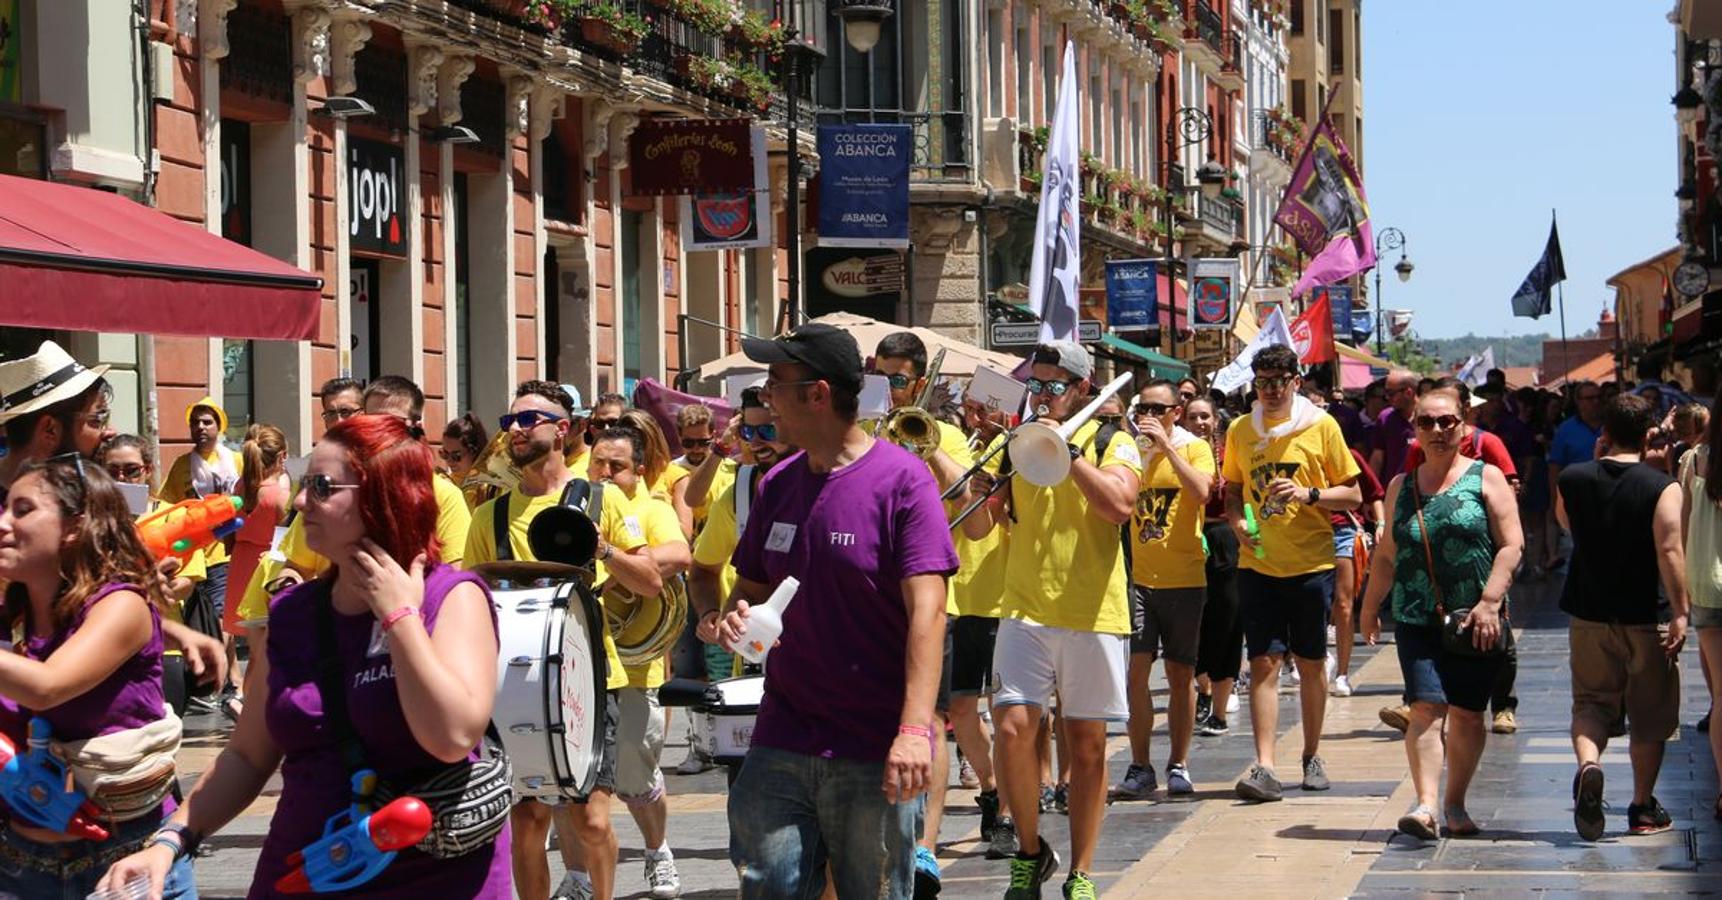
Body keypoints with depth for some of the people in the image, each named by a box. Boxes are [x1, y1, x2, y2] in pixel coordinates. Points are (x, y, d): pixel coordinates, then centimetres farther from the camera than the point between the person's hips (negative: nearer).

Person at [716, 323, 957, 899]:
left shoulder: (902, 479, -8)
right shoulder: (778, 483, 10)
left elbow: (926, 610, -16)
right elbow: (750, 587, 22)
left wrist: (915, 729, -26)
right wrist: (736, 618, -4)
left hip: (876, 754, -5)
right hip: (780, 745, 5)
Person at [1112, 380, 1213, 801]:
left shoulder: (1194, 447, 1)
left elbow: (1201, 492, -19)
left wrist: (1166, 446, -20)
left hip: (1184, 579, -2)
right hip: (1140, 577, 2)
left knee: (1181, 673, 5)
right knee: (1136, 670, -7)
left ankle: (1178, 765, 15)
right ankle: (1139, 768, -2)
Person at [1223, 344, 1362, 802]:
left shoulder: (1321, 426, -2)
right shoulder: (1240, 431, 7)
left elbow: (1353, 494, 0)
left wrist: (1309, 494, -17)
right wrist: (1237, 522, -2)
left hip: (1311, 564, -1)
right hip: (1258, 564, 1)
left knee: (1311, 663, 9)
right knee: (1263, 662, -6)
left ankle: (1312, 756, 25)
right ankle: (1264, 767, -11)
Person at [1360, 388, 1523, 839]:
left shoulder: (1486, 478, 3)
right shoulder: (1401, 487, 13)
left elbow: (1511, 545, -4)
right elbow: (1386, 553, 22)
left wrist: (1489, 602, -14)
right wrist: (1370, 607, 22)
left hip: (1475, 621, -2)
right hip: (1417, 618, 2)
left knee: (1467, 714, 5)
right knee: (1426, 708, -13)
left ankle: (1455, 805, 19)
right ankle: (1425, 804, -21)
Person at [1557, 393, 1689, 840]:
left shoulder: (1573, 479, -2)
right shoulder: (1662, 488, -12)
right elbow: (1670, 551, -20)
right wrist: (1680, 614, -17)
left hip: (1588, 615, 2)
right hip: (1643, 618, -2)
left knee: (1591, 702, 12)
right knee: (1649, 715, 12)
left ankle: (1588, 763, -19)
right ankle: (1643, 808, 18)